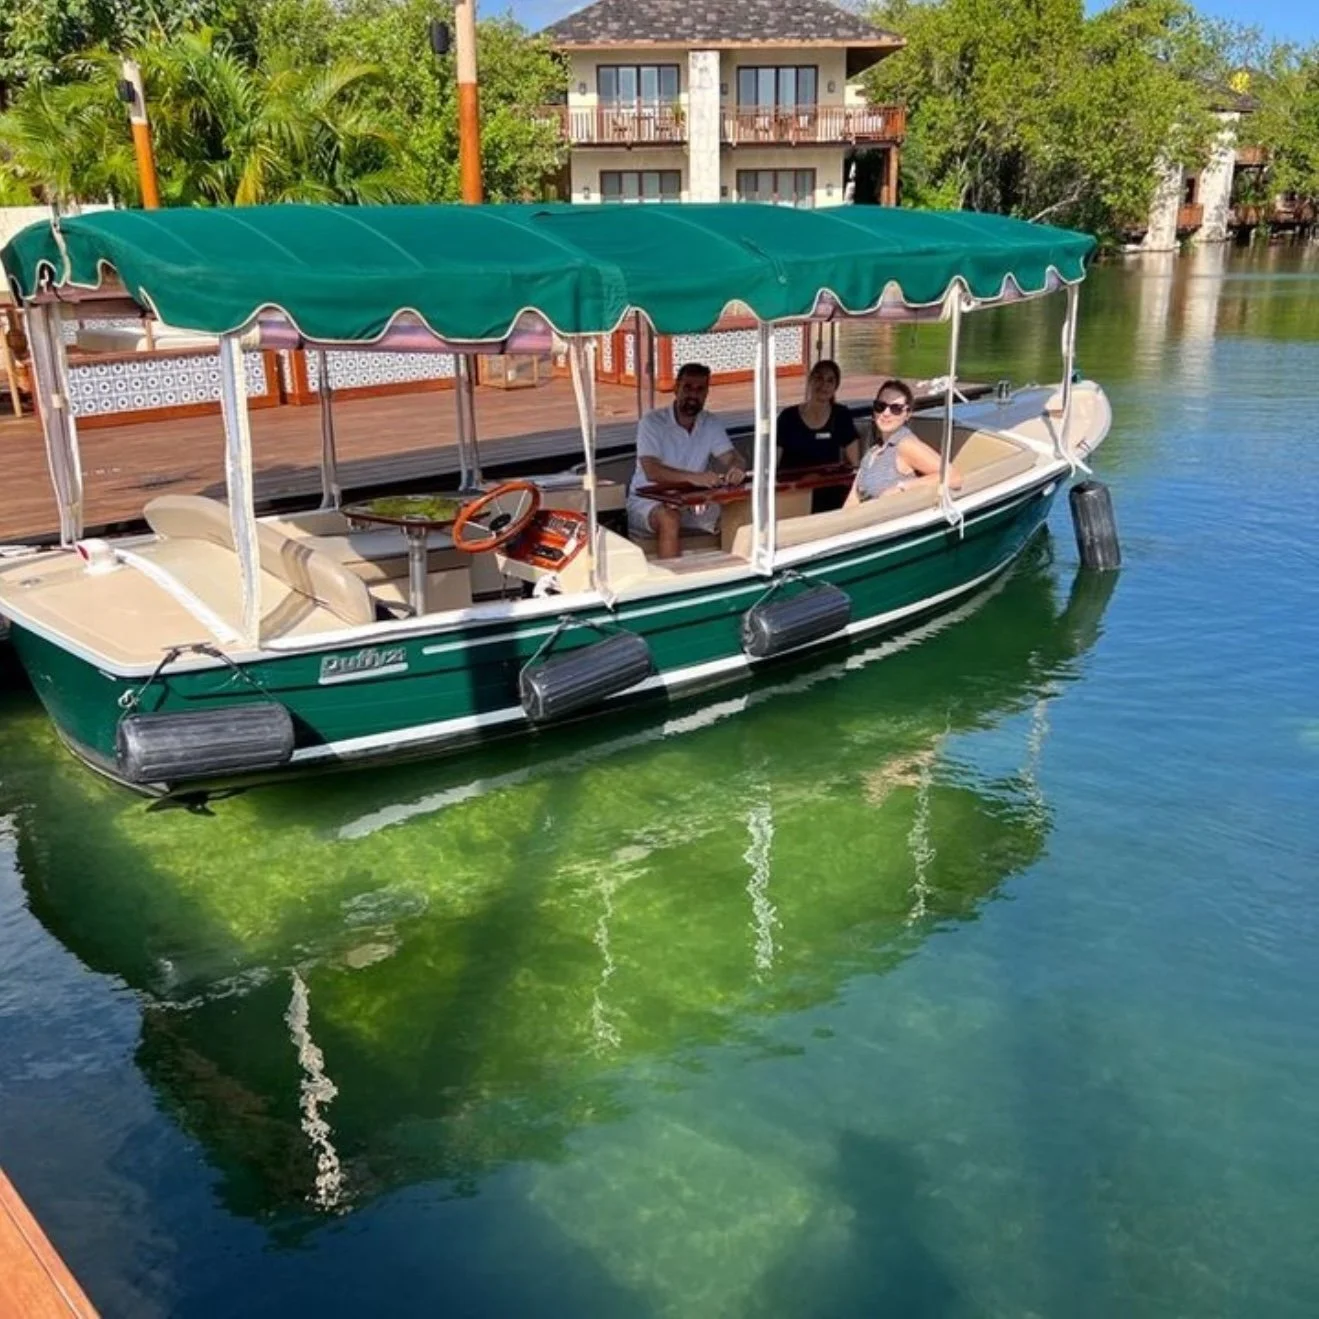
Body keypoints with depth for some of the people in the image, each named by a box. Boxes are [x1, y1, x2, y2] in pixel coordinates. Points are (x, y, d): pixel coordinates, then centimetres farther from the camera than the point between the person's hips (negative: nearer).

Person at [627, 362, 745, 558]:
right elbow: (651, 472, -24)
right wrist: (694, 477, -39)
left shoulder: (711, 424, 5)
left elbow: (732, 458, -1)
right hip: (648, 500, -5)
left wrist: (737, 469, -29)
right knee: (670, 519, -37)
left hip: (691, 502, 5)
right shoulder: (652, 422, -11)